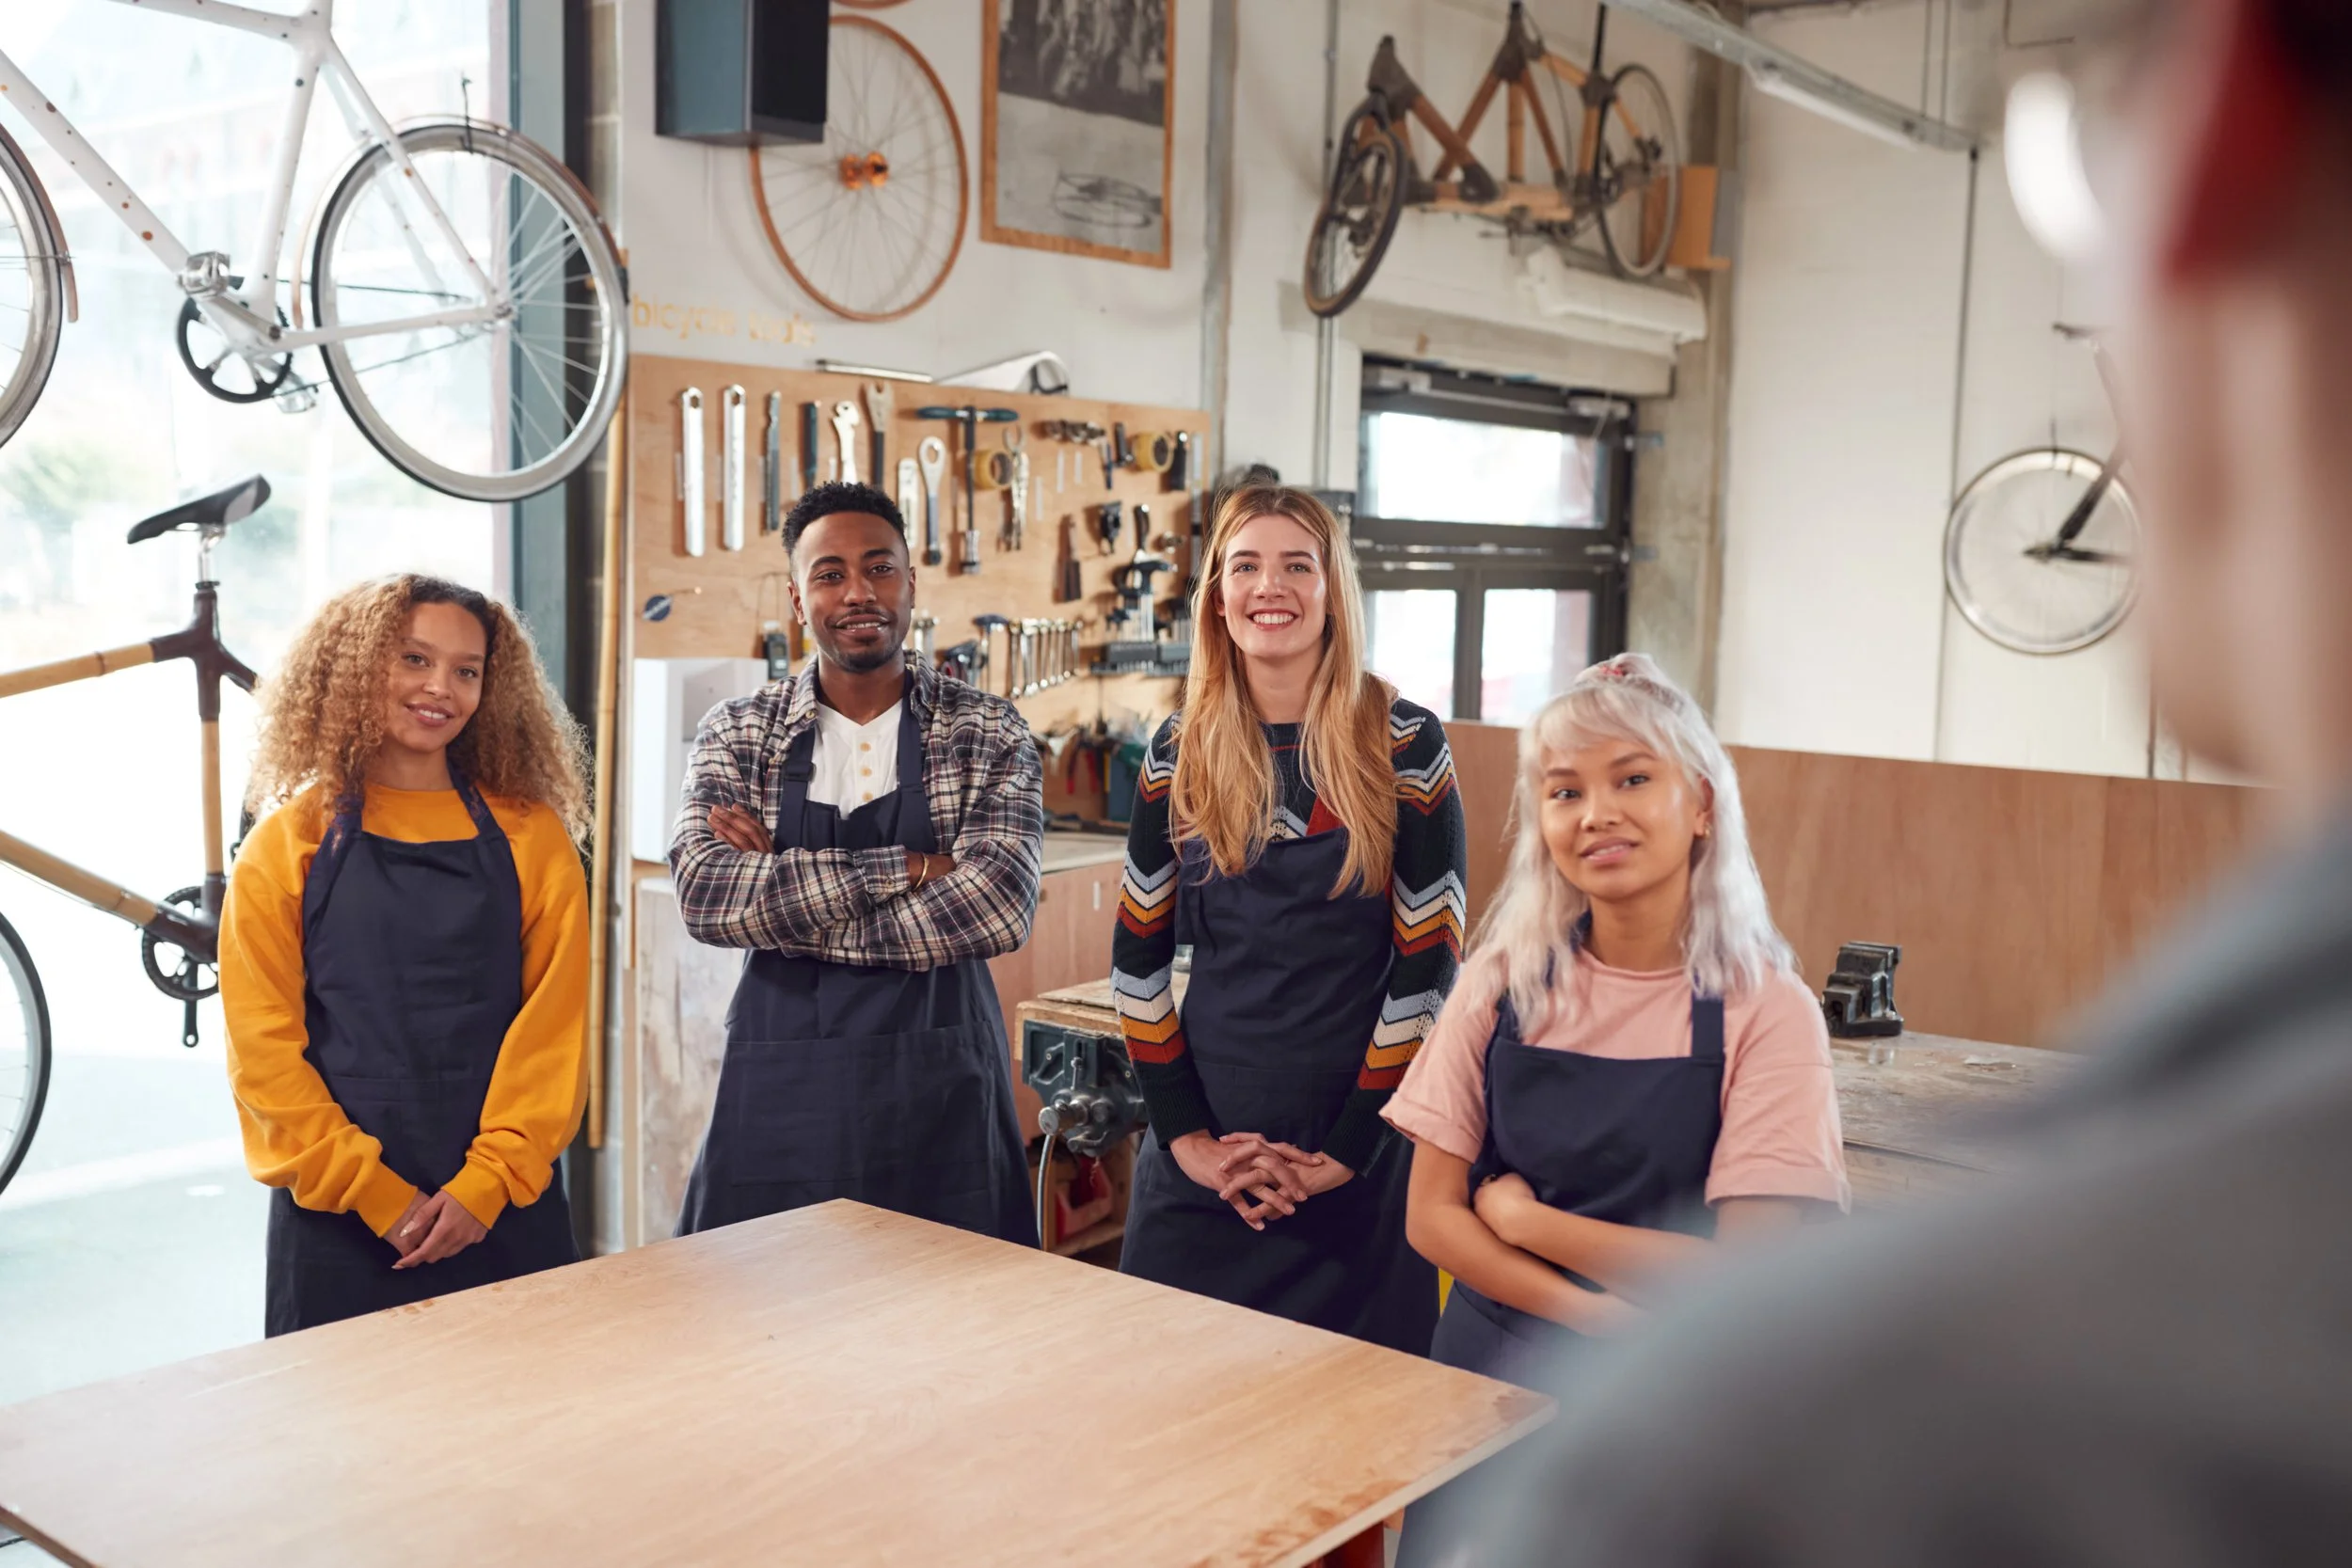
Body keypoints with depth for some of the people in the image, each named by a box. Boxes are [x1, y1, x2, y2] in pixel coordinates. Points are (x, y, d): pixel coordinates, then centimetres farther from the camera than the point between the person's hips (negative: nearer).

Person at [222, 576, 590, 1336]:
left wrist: (488, 1182, -11)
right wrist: (377, 1194, -10)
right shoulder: (288, 845, 1)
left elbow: (554, 1025, -1)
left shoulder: (532, 838, 3)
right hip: (337, 1218, -1)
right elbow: (263, 1045, -3)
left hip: (507, 1211, 1)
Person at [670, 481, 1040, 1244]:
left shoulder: (989, 732, 0)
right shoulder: (737, 732, 3)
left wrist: (787, 900, -12)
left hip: (939, 1087, 0)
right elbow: (704, 898, -13)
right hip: (780, 1088, 1)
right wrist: (908, 867, -17)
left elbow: (997, 910, -15)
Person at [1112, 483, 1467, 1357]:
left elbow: (1429, 960, -7)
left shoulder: (1405, 746, -6)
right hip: (1203, 1159, 3)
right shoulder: (1179, 753, 3)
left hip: (1358, 1162, -2)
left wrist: (1350, 1149, -9)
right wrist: (1186, 1135, -2)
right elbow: (1138, 955, 5)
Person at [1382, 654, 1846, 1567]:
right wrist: (1592, 1312, -18)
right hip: (1488, 1375, 3)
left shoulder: (1766, 1009, -13)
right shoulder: (1505, 981, -4)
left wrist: (1524, 1218, -12)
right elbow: (1432, 1216, -4)